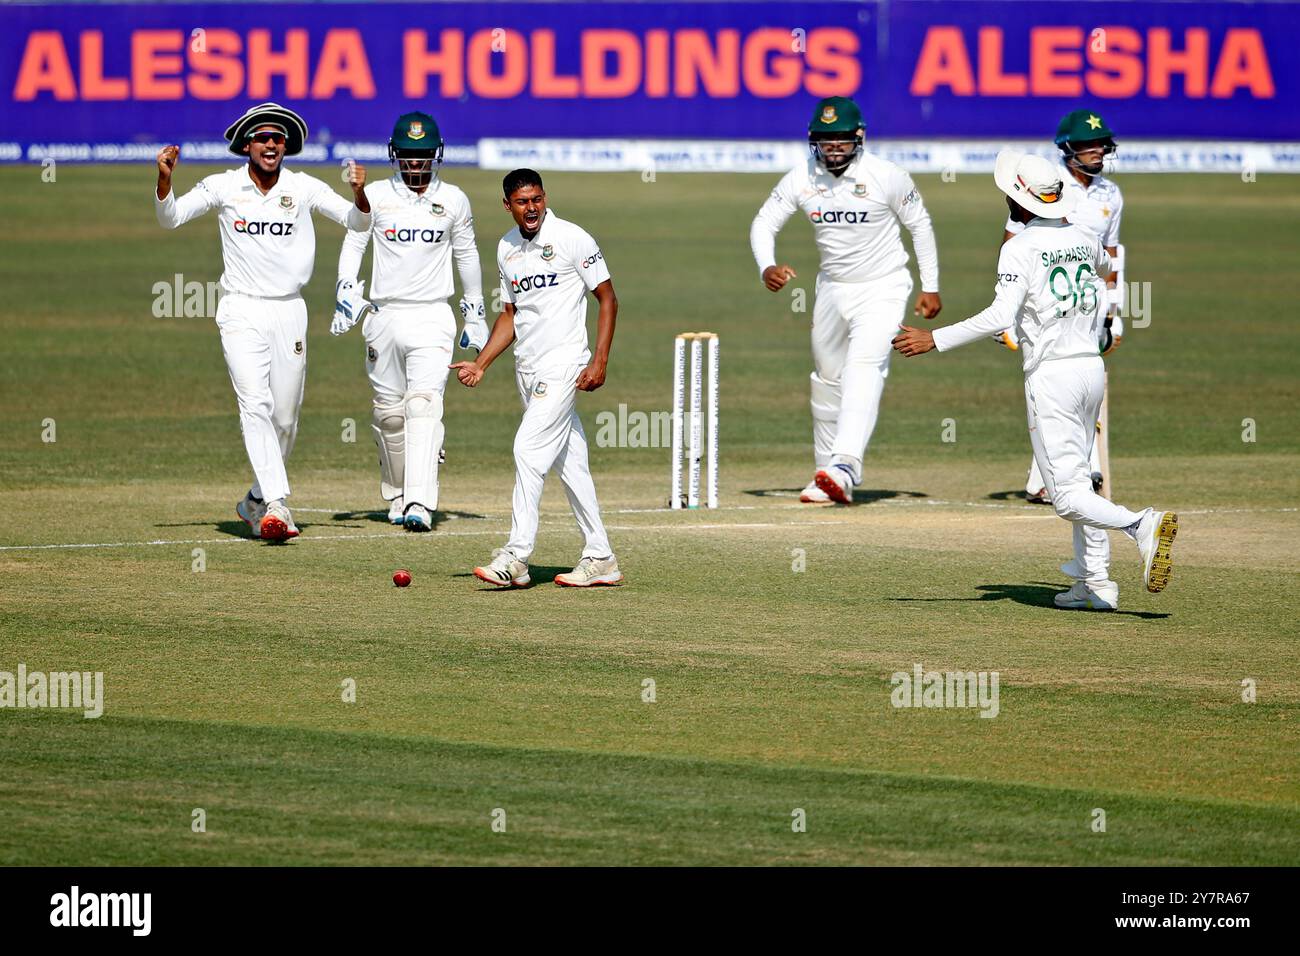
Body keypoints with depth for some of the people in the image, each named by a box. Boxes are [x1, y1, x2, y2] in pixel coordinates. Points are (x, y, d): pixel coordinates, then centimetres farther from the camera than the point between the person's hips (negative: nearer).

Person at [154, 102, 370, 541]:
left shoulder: (304, 188, 2)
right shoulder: (223, 187, 0)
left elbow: (358, 221, 0)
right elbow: (170, 218, 0)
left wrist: (360, 192, -22)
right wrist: (164, 179, -19)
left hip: (289, 311, 2)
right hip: (242, 311, -2)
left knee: (285, 417, 6)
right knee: (255, 405, -19)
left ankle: (256, 501, 25)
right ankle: (275, 505, -27)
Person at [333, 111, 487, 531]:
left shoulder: (454, 200, 7)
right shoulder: (374, 195, 5)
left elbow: (466, 255, 17)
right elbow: (353, 244, 7)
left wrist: (475, 314, 19)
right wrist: (347, 292, -9)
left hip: (432, 318, -1)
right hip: (384, 316, 1)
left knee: (424, 404, -17)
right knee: (388, 412, 6)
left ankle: (420, 504, -27)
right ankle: (396, 497, 23)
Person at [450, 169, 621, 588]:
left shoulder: (572, 239, -8)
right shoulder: (507, 248, 12)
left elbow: (608, 299, -5)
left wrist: (600, 360, -13)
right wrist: (480, 365, 10)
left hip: (563, 364, -7)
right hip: (526, 367, 7)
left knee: (529, 450, -15)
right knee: (569, 462, 9)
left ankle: (516, 556, -16)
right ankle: (600, 558, 13)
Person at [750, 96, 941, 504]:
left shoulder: (887, 176, -17)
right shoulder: (801, 179, -8)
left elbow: (919, 225, -4)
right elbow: (764, 222, 0)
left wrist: (930, 287, -2)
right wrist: (767, 267, -20)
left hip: (883, 287, -5)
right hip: (833, 286, 5)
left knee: (865, 367, -25)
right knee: (828, 378, 12)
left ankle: (846, 466, -40)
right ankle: (827, 475, 25)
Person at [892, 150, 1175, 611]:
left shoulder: (1020, 248, -12)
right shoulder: (1083, 238, 9)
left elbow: (1001, 315, -25)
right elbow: (1104, 266, 35)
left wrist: (934, 339, -24)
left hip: (1051, 375, -7)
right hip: (1092, 366, 7)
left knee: (1067, 496, -8)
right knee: (1075, 479, 20)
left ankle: (1142, 524, -31)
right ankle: (1095, 584, 17)